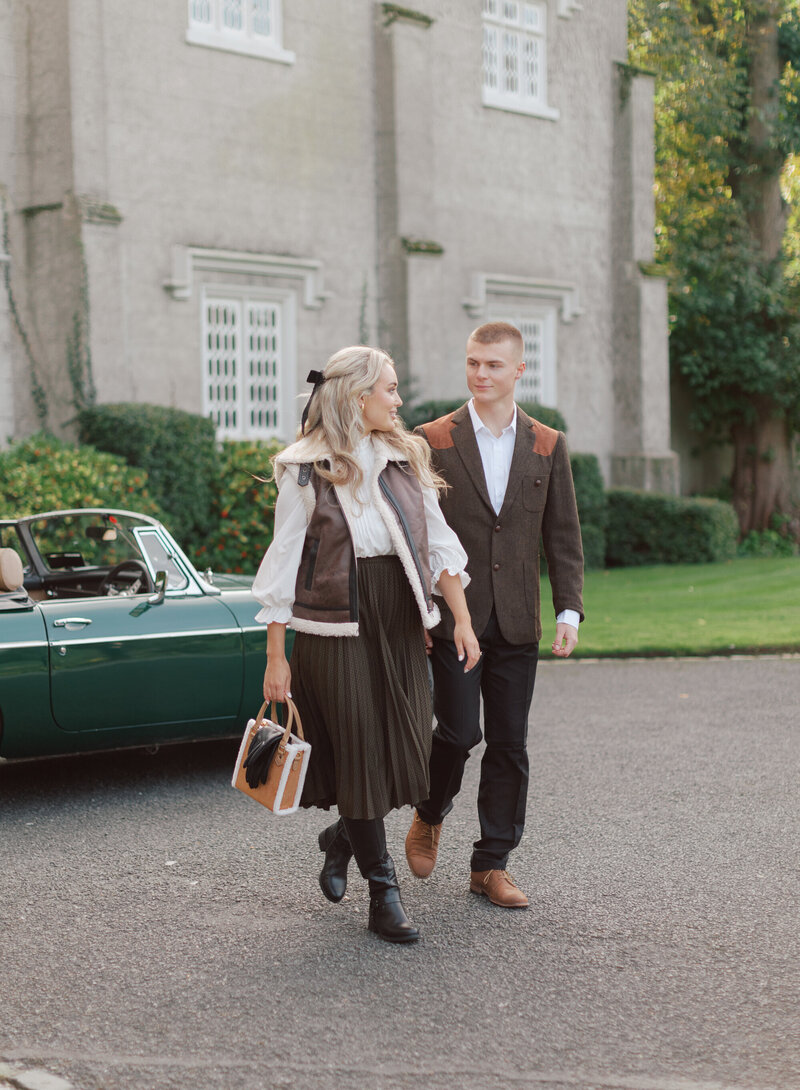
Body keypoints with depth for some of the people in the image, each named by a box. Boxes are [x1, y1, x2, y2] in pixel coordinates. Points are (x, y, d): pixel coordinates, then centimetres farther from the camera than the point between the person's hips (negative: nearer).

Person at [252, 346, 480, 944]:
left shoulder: (407, 458, 10)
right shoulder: (307, 470, -5)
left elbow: (440, 542, 11)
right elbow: (283, 565, -4)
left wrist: (462, 619, 3)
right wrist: (276, 658, -7)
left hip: (400, 624, 5)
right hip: (334, 627, -5)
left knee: (404, 750, 5)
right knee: (358, 754, -2)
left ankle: (343, 837, 34)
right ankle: (383, 895, 8)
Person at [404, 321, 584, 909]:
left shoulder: (548, 445, 7)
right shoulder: (433, 440, 0)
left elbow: (563, 534, 8)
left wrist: (569, 609, -1)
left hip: (517, 622, 3)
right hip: (453, 616, -3)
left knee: (510, 745, 5)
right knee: (459, 732, -8)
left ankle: (492, 864, 16)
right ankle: (430, 815, 22)